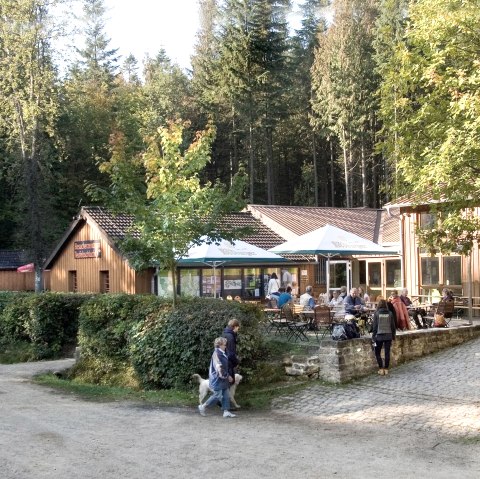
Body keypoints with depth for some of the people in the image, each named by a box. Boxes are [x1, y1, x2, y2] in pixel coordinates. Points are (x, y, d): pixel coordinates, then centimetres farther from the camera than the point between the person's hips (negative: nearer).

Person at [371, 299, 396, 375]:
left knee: (377, 353, 9)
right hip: (388, 336, 2)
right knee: (387, 353, 8)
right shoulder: (390, 314, 1)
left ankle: (381, 369, 2)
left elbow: (374, 326, -5)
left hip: (379, 336, -2)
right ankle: (386, 369, 9)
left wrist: (373, 336, 1)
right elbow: (393, 326, 5)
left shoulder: (376, 313, -5)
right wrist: (393, 336, 15)